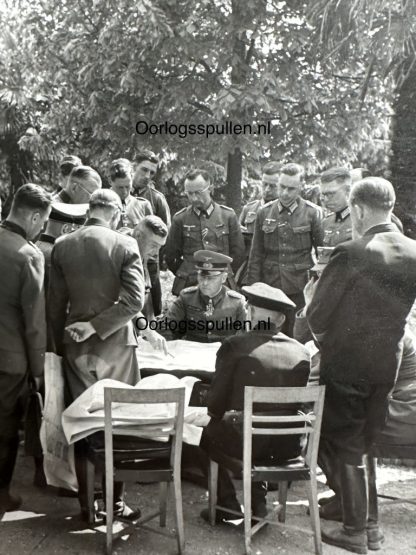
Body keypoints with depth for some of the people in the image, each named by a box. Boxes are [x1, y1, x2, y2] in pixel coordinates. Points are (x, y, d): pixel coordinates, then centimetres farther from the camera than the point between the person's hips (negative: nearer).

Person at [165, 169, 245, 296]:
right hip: (188, 287, 0)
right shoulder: (180, 219, 3)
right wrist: (185, 276, 9)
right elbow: (171, 256, 9)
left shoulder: (228, 215, 4)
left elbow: (238, 252, 9)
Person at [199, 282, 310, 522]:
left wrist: (218, 416, 20)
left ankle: (227, 505, 26)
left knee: (209, 433, 25)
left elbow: (216, 403, -5)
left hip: (247, 443, -4)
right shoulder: (302, 352, 1)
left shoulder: (235, 345, -10)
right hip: (289, 445, 5)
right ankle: (258, 502, 31)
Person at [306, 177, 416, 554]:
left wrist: (322, 337, 5)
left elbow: (317, 314, -13)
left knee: (344, 447, 10)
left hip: (346, 364, -6)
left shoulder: (351, 253, -20)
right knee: (363, 443, 21)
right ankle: (364, 517, 33)